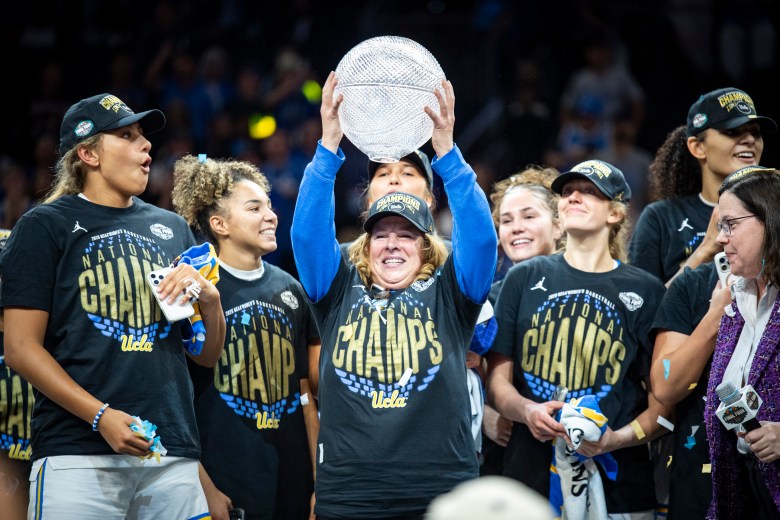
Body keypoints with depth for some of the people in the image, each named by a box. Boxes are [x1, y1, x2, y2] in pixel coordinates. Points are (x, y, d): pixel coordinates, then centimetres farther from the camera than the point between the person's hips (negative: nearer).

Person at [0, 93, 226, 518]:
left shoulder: (172, 229, 19)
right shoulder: (46, 225, 4)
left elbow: (208, 355, 20)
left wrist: (210, 297, -1)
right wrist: (100, 416, -14)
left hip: (172, 456, 4)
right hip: (77, 456, -4)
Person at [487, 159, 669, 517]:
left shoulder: (644, 292, 5)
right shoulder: (525, 279, 9)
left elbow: (663, 399, 2)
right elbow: (498, 380, 9)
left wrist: (618, 438, -15)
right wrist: (526, 411, -11)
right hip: (530, 478, 1)